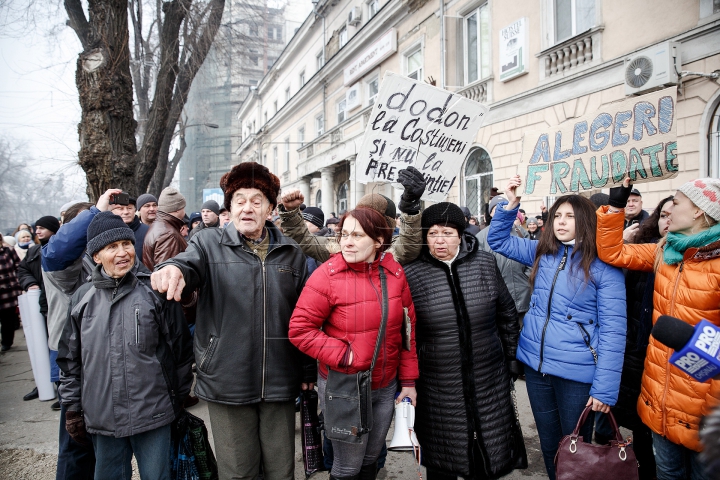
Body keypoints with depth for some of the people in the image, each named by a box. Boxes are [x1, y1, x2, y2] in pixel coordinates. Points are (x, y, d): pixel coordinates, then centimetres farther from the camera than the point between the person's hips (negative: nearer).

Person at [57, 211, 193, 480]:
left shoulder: (156, 290, -7)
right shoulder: (82, 298, 3)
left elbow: (180, 348, -2)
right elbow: (70, 359, 11)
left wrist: (178, 399, 2)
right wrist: (72, 408, 10)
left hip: (153, 415, -3)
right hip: (101, 417, 3)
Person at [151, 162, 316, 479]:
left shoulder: (291, 253, 5)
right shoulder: (209, 244, 1)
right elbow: (189, 263, -21)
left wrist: (309, 371, 8)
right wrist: (173, 268, -45)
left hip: (280, 382, 2)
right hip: (227, 380, -1)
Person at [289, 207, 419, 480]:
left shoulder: (395, 273, -4)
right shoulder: (327, 275, -16)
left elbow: (407, 331, 2)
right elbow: (299, 329, -16)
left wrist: (408, 381, 4)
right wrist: (343, 355, -22)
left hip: (386, 387, 4)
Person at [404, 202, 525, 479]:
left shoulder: (485, 264, -2)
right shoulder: (412, 275, -8)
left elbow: (507, 313, 9)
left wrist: (512, 356, 11)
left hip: (489, 383, 2)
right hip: (438, 391, -2)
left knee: (491, 455, 18)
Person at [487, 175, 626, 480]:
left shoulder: (604, 267, -10)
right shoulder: (542, 252, 4)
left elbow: (613, 330, -12)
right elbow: (498, 240, 13)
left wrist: (605, 389, -15)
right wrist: (510, 205, -4)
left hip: (577, 373, -4)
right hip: (535, 364, 4)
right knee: (548, 445, 20)